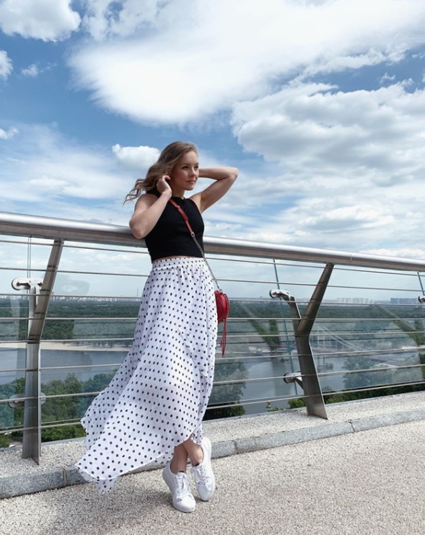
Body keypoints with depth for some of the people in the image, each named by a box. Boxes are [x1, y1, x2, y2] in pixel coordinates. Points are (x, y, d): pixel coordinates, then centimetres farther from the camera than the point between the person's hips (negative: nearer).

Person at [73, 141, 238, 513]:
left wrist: (197, 173, 20)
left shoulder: (197, 202, 22)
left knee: (194, 375, -3)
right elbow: (139, 228, -11)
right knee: (168, 370, -21)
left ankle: (177, 467, 8)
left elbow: (231, 174, 24)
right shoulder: (151, 198, 10)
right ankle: (195, 449, 1)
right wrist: (165, 192, 0)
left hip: (200, 287, 4)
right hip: (168, 286, -4)